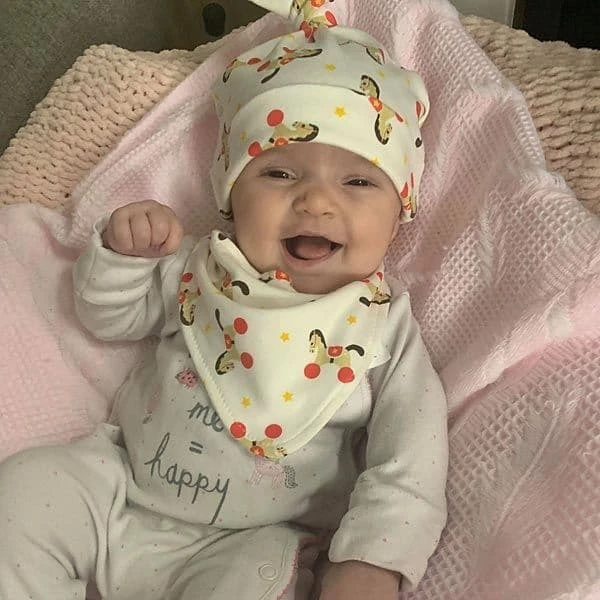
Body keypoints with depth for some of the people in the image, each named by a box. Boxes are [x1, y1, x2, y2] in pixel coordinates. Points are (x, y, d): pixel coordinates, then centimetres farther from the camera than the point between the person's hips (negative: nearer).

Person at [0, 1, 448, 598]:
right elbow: (108, 315, 13)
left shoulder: (383, 324, -8)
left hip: (251, 542, -3)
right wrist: (122, 251, -8)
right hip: (126, 486, 4)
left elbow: (409, 463, -12)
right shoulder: (198, 269, 0)